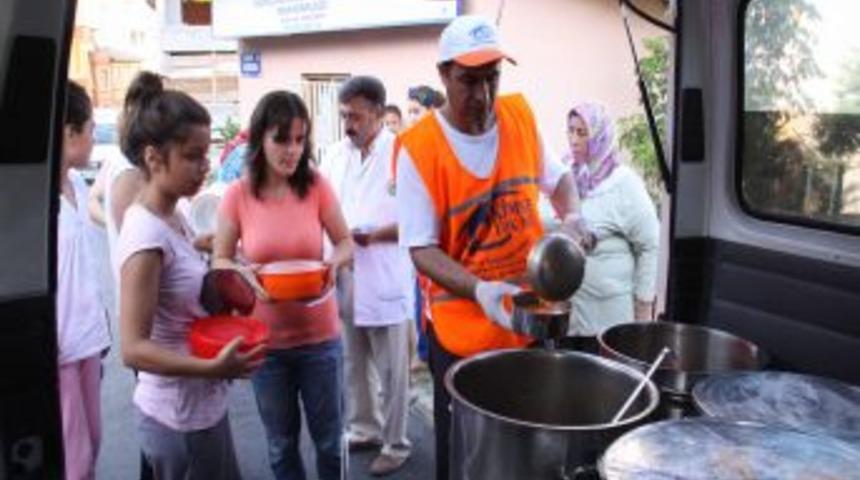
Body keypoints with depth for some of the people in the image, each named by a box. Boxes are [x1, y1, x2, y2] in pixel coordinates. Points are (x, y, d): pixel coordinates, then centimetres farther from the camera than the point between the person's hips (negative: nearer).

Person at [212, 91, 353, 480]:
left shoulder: (317, 186, -8)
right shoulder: (237, 195, -9)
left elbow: (346, 243, 1)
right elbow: (220, 260, 0)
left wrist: (334, 262, -21)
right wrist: (245, 275, -21)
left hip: (319, 334, 0)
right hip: (266, 338, 0)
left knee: (328, 439, 14)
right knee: (280, 444, 17)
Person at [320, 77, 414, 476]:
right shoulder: (337, 154, 6)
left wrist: (375, 234, -24)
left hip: (386, 283, -6)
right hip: (345, 280, 6)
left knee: (391, 372, 8)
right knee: (354, 365, 20)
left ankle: (395, 444, 25)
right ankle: (363, 429, 38)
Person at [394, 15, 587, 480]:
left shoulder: (520, 115, -1)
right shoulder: (419, 148, -15)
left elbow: (556, 177, 15)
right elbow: (422, 248, -14)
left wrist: (571, 217, -5)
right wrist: (480, 290, -29)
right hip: (463, 331, -4)